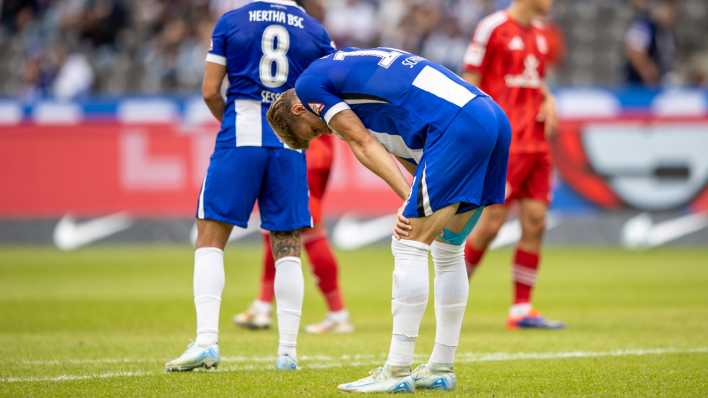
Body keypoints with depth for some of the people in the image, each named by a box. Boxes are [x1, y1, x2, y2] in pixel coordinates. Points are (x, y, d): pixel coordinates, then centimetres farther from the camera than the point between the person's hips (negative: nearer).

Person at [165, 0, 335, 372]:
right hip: (290, 144, 2)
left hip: (239, 141, -2)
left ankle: (207, 340, -9)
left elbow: (210, 91, 1)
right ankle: (287, 351, 8)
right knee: (287, 248, 9)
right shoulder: (315, 31, 7)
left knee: (210, 239, 4)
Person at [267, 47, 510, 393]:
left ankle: (397, 371, -5)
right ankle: (441, 368, 22)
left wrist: (411, 199, -5)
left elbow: (365, 146, -1)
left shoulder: (309, 82, 6)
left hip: (458, 127, -9)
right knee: (448, 251, 17)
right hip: (495, 121, 9)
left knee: (409, 245, -5)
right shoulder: (353, 63, 32)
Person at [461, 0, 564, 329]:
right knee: (493, 221, -9)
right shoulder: (493, 28, -8)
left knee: (535, 222, 2)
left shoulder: (539, 33, 15)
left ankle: (522, 310, 6)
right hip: (505, 145, -7)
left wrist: (548, 100, 6)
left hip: (536, 143, 7)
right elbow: (469, 84, -7)